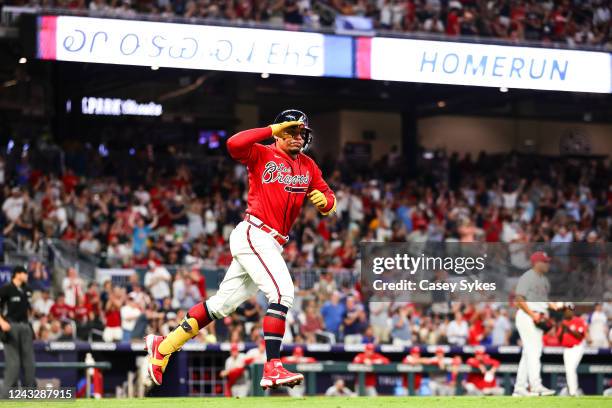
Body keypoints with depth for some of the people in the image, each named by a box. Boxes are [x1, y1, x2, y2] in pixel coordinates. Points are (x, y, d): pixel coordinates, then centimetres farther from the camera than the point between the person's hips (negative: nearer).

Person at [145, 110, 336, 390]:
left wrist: (324, 200, -10)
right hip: (253, 233, -8)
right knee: (282, 292, -22)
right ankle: (272, 368, -26)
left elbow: (328, 199, 14)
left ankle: (164, 346, 19)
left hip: (271, 245, 8)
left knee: (223, 303, 10)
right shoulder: (262, 154, -3)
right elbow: (234, 144, -22)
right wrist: (272, 130, -21)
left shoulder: (308, 167, 17)